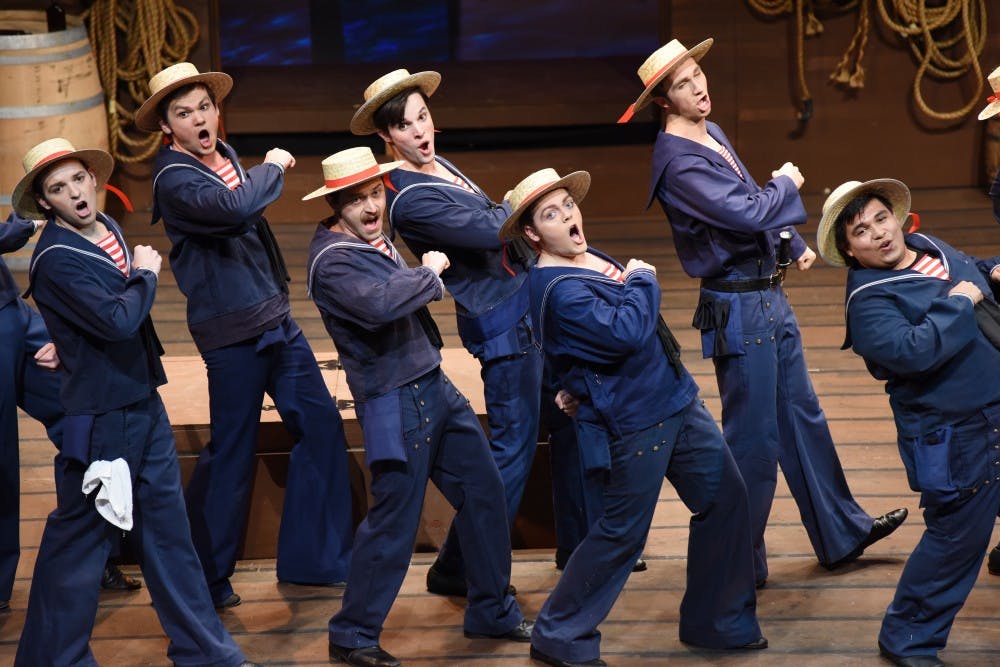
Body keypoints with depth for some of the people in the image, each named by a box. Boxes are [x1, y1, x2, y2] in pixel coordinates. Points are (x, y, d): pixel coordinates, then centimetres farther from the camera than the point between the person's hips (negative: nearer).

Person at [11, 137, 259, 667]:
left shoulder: (109, 229, 7)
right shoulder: (55, 261, -19)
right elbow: (117, 320, -27)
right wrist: (146, 274, -10)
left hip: (145, 404, 8)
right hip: (100, 418, -8)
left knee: (167, 528, 13)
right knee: (80, 539, 2)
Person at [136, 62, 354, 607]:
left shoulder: (224, 156, 10)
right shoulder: (174, 179, -16)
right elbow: (231, 207, -34)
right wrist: (272, 168, -18)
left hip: (276, 318, 8)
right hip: (231, 332, -8)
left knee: (321, 426, 9)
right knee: (231, 452, -1)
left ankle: (314, 558, 19)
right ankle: (204, 577, 14)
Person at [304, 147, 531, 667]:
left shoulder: (375, 241, 11)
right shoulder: (332, 261, -18)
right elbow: (378, 305, -36)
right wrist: (430, 272, -21)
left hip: (435, 388, 9)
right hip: (396, 404, -9)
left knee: (483, 491, 14)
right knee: (394, 523, -4)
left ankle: (492, 611, 29)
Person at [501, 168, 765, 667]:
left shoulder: (589, 258, 9)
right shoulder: (559, 290, -22)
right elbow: (625, 332, -31)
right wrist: (643, 282, -14)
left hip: (676, 401, 9)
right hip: (636, 423, -9)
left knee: (725, 499, 12)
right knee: (621, 533, -2)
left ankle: (717, 621, 26)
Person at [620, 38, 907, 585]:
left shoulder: (712, 135, 9)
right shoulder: (678, 160, -21)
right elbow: (746, 214, -27)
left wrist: (794, 247, 12)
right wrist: (787, 184, -8)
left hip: (770, 298, 10)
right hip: (739, 309, -10)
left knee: (802, 417, 18)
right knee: (754, 438, -1)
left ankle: (841, 534, 30)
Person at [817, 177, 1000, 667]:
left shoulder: (932, 249, 7)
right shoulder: (870, 300, -18)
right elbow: (912, 350, -33)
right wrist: (957, 303, -23)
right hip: (958, 438, -8)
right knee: (957, 539, 1)